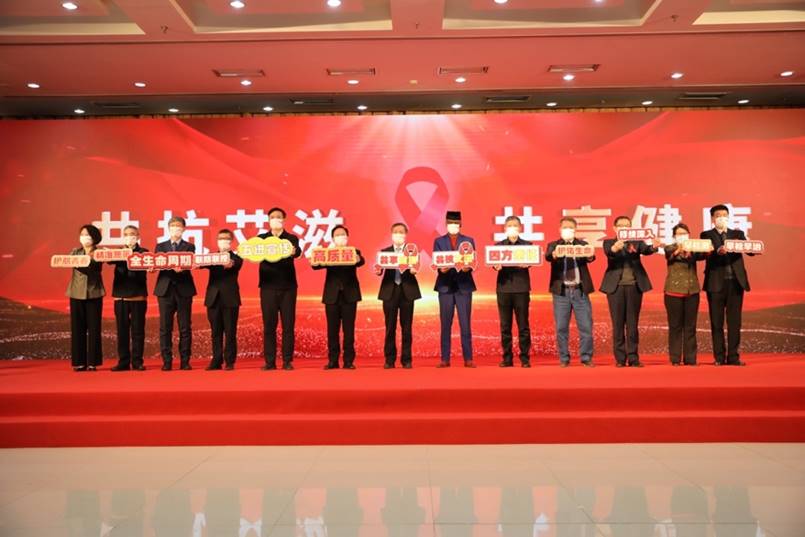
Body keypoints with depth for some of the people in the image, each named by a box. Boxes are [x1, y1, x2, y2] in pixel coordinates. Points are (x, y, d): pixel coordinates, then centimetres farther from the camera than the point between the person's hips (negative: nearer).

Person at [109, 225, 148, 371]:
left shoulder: (143, 252, 7)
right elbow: (110, 260, -6)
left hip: (138, 295, -2)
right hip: (120, 295, 3)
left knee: (137, 330, 0)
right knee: (122, 330, 4)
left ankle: (137, 361, 5)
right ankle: (123, 362, 10)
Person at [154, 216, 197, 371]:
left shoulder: (189, 247, 10)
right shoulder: (160, 246, 16)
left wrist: (181, 268, -27)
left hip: (184, 290, -1)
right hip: (165, 289, 1)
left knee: (185, 327, 0)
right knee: (165, 327, 0)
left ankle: (185, 361, 5)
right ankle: (166, 361, 6)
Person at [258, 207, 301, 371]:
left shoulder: (292, 238, 7)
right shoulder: (261, 238, 10)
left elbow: (297, 251, -13)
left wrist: (293, 252, -36)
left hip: (287, 287, -1)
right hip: (268, 287, 1)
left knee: (288, 325, 0)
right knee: (269, 325, 2)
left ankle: (287, 361, 6)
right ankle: (270, 362, 8)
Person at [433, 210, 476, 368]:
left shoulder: (468, 241, 10)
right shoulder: (439, 241, 10)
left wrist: (467, 268, -19)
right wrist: (442, 269, -19)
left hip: (464, 286, 0)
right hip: (445, 286, 0)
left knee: (465, 324, -1)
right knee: (445, 324, 3)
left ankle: (468, 359, 4)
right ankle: (445, 359, 8)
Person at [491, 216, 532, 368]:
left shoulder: (527, 245, 11)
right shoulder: (499, 245, 14)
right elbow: (494, 262, 4)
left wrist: (526, 264, -23)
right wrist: (496, 266, -19)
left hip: (521, 288, -1)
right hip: (504, 287, 1)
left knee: (523, 325, -1)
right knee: (505, 325, 3)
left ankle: (525, 358, 5)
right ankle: (507, 358, 10)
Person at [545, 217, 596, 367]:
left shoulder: (582, 245, 11)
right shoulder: (553, 245, 9)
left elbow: (589, 258, -9)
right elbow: (548, 256, -12)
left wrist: (590, 256, -33)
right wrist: (554, 254, -36)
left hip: (580, 290, 1)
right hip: (561, 291, -1)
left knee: (586, 326, 1)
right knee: (561, 327, 2)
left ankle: (586, 358, 11)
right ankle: (564, 359, 11)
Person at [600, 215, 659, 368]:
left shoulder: (637, 242, 10)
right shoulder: (609, 242, 6)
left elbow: (645, 250, -10)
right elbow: (608, 252, -15)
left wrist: (653, 246, -33)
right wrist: (615, 248, -39)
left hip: (634, 286, 1)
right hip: (616, 286, -1)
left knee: (633, 323, 4)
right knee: (618, 323, 1)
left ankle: (633, 358, 7)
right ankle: (620, 359, 6)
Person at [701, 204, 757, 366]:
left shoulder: (737, 234, 14)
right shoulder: (706, 235, 7)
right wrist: (718, 251, -31)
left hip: (736, 282, 2)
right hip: (716, 283, -2)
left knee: (734, 321, 3)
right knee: (717, 322, 1)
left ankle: (733, 357, 8)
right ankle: (719, 357, 7)